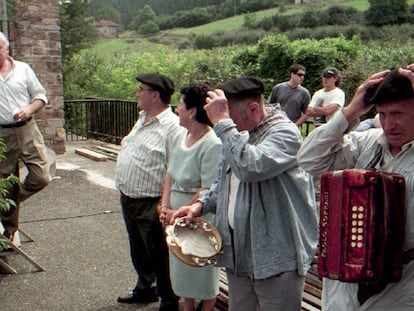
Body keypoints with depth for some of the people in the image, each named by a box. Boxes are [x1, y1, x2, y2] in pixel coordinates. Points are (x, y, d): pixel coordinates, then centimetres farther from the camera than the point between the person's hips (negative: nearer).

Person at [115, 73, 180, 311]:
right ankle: (144, 290, 44)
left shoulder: (172, 126, -20)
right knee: (138, 249, 24)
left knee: (159, 255, 5)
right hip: (128, 199, 10)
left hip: (150, 204, -10)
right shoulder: (143, 120, 11)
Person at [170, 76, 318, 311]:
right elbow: (223, 184, 23)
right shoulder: (237, 135, 13)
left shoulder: (284, 132, -14)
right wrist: (201, 204, 5)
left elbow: (250, 167, -34)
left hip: (277, 259, -8)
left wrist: (222, 122, -27)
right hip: (237, 256, 8)